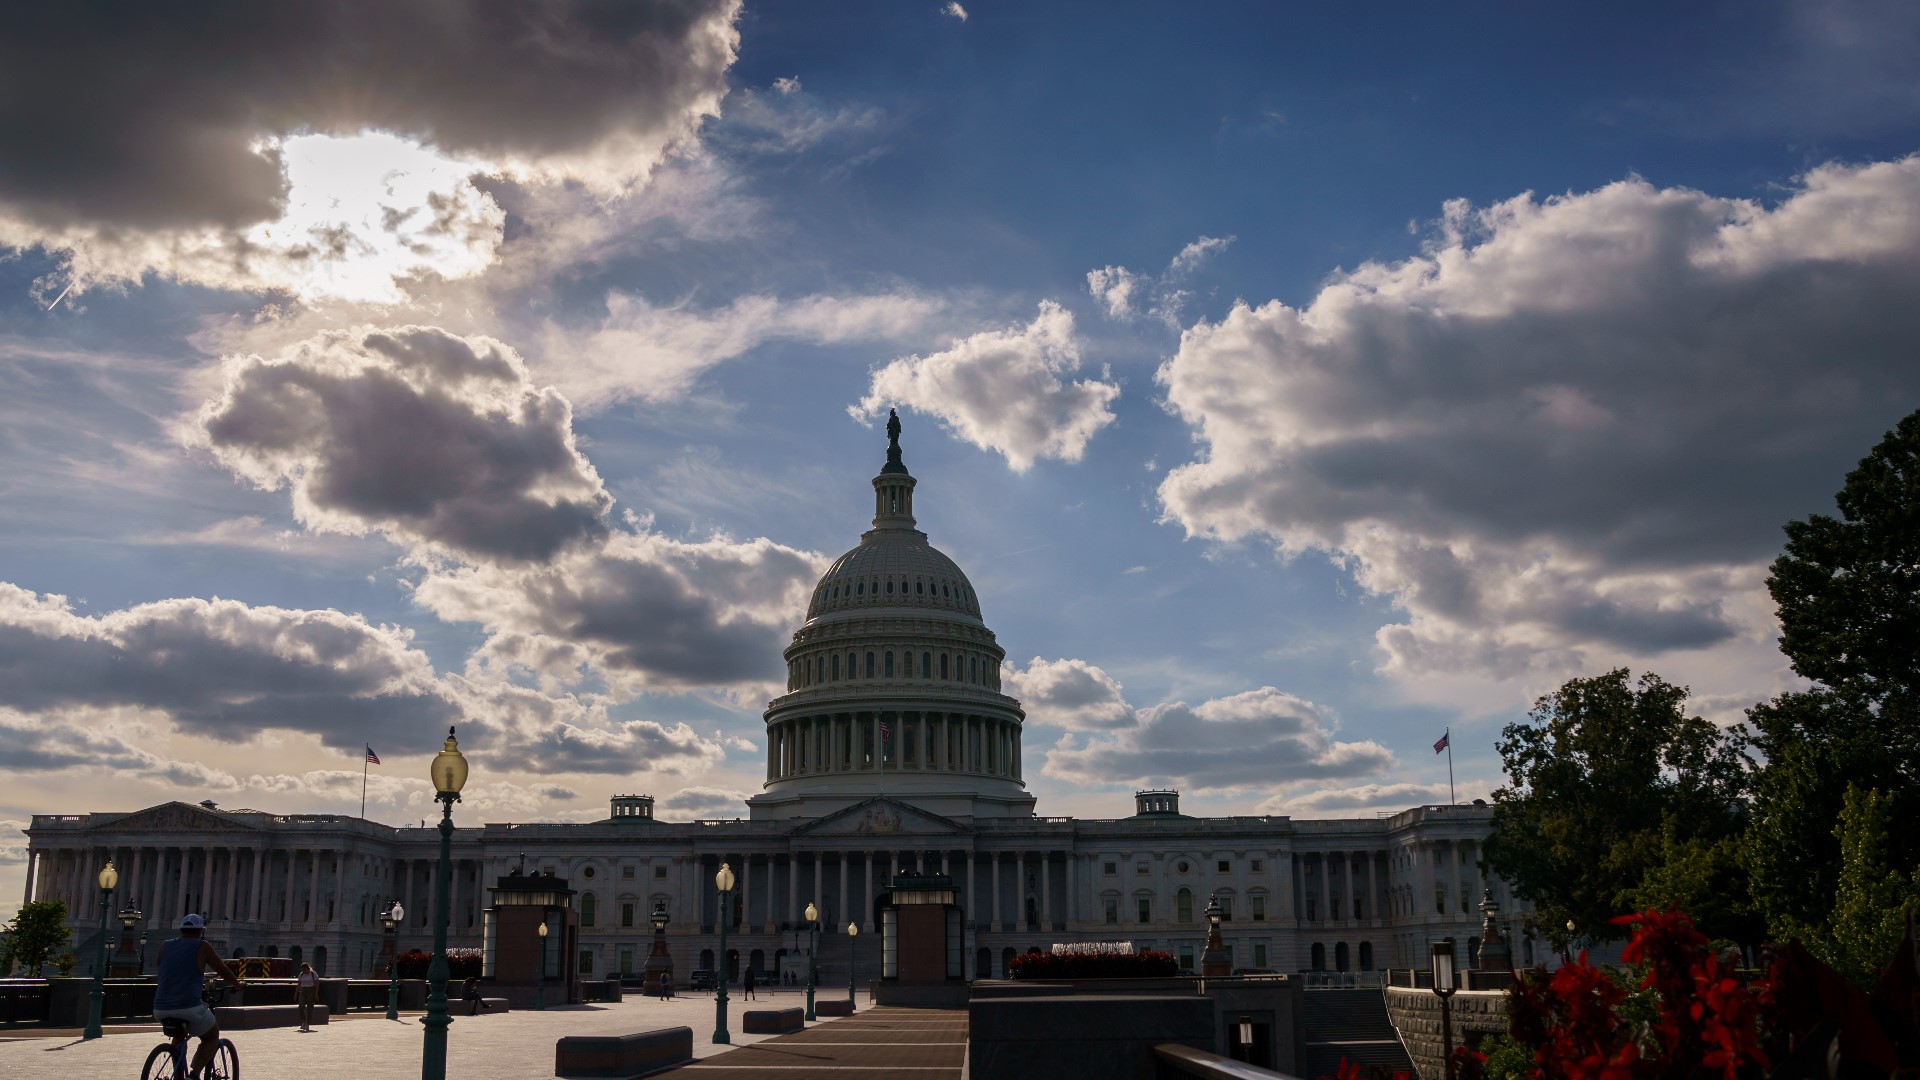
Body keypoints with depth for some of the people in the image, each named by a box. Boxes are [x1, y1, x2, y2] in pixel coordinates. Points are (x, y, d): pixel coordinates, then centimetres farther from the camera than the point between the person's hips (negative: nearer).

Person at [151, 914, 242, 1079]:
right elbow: (223, 971, 9)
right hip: (189, 1008, -5)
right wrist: (237, 983, 28)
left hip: (161, 1010, 5)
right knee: (212, 1037, 19)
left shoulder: (165, 946, 14)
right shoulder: (202, 947, 3)